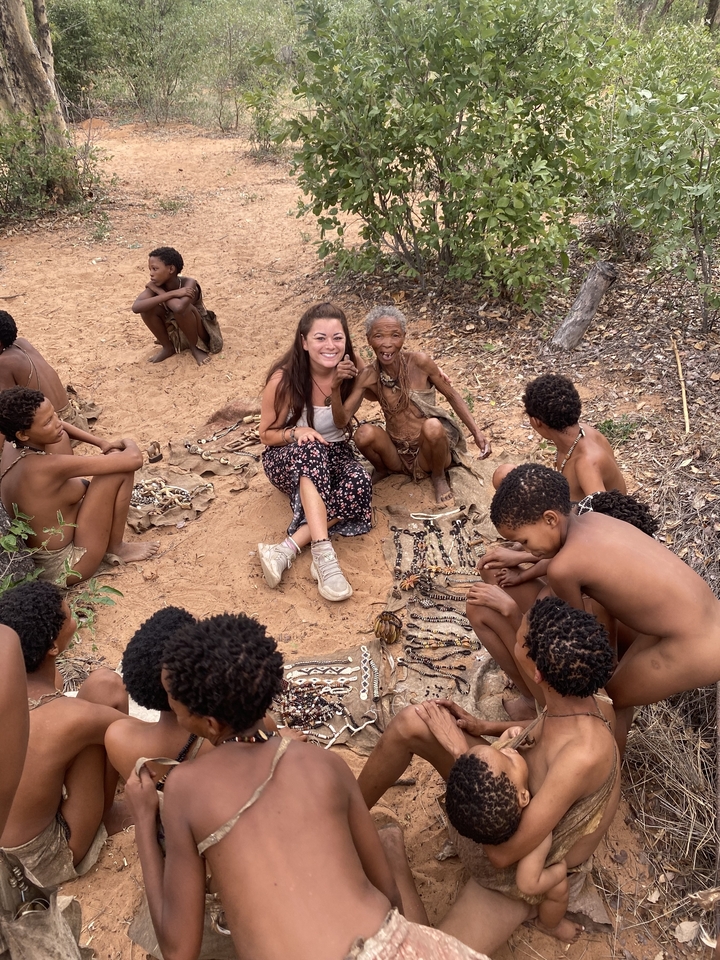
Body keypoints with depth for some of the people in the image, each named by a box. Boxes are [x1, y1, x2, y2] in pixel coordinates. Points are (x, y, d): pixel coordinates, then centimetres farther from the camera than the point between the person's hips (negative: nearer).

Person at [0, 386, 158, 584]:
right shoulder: (49, 466, -30)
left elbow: (59, 427, 17)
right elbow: (134, 459, -29)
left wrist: (101, 443, 4)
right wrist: (130, 444, -5)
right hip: (63, 568, -9)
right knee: (122, 466, -13)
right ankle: (116, 549, 5)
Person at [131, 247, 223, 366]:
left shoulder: (188, 283, -28)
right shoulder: (155, 285, -16)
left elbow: (179, 307, -48)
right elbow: (136, 307, -34)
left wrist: (159, 290, -30)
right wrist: (171, 294, -37)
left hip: (198, 334, -5)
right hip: (175, 333, 5)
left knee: (180, 308, -35)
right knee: (147, 307, -20)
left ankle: (195, 347, -9)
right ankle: (168, 347, 0)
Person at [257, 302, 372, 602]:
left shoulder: (349, 371, -8)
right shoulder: (284, 379, -18)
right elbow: (267, 434, -7)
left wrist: (337, 386, -16)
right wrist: (296, 433, -29)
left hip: (334, 453, 3)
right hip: (287, 458, -3)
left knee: (359, 484, -32)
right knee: (310, 450, -40)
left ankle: (288, 549, -35)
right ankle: (323, 553, -50)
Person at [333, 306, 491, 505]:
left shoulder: (419, 361, -16)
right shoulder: (368, 377, -10)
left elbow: (452, 396, -4)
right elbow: (342, 420, -15)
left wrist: (477, 432, -11)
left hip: (428, 452, -1)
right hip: (397, 455, 2)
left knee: (433, 426, -34)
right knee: (364, 433, -27)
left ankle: (438, 476, -1)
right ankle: (381, 470, 8)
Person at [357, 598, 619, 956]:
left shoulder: (584, 755, -40)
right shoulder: (590, 704, -18)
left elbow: (502, 852, -34)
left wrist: (461, 754, -28)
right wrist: (485, 728, -4)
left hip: (520, 875, -6)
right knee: (410, 723, -9)